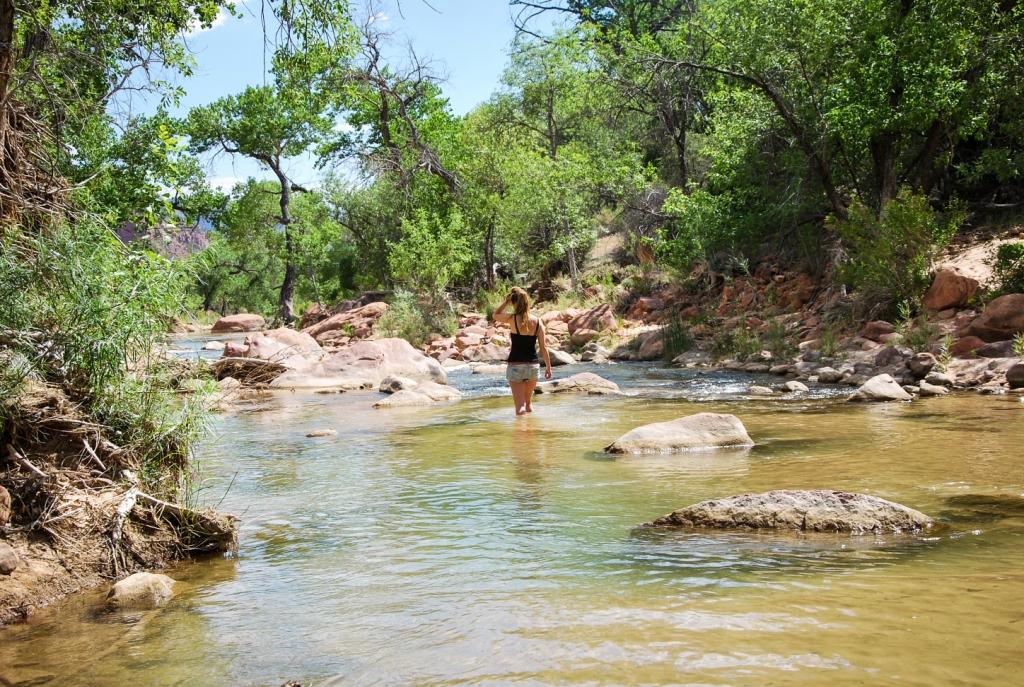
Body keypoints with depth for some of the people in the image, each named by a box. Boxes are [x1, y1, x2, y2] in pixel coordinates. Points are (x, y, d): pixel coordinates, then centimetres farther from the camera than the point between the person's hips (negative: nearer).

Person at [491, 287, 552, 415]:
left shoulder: (513, 319, -9)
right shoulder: (537, 321, -1)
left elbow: (496, 315, 12)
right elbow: (543, 347, 2)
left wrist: (506, 301, 8)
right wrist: (548, 366, 10)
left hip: (515, 365, -3)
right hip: (533, 365, 4)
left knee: (520, 406, -3)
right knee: (528, 402, 23)